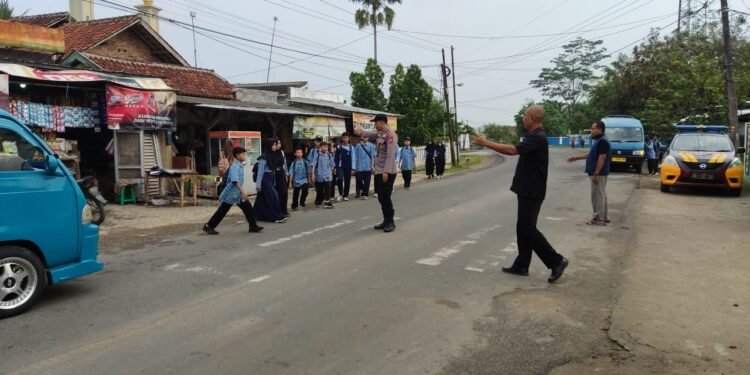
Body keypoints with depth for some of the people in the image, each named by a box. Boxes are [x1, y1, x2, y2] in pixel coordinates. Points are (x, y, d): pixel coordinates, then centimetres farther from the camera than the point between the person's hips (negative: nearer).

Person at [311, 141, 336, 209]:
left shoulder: (329, 155, 4)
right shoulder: (317, 155, -5)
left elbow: (332, 165, 13)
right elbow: (313, 165, -5)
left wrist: (331, 172, 15)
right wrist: (312, 173, -11)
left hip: (328, 176, 1)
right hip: (319, 176, -1)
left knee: (328, 189, -10)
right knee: (319, 190, 9)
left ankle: (327, 202, -8)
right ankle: (318, 202, 24)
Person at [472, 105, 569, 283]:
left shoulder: (537, 138, -20)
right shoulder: (534, 137, 14)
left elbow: (512, 150, -31)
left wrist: (485, 143, -26)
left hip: (531, 192, -10)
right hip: (527, 190, 10)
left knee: (528, 228, -8)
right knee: (523, 228, 12)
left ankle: (556, 261, -2)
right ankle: (521, 265, 18)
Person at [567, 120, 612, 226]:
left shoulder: (602, 141, -17)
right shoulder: (599, 140, 16)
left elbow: (602, 158, -23)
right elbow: (590, 154, 24)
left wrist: (596, 174, -24)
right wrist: (576, 158, 22)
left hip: (599, 173, -10)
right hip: (600, 173, 10)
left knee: (597, 195, -6)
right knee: (601, 195, 13)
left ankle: (598, 218, -2)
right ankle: (603, 217, 19)